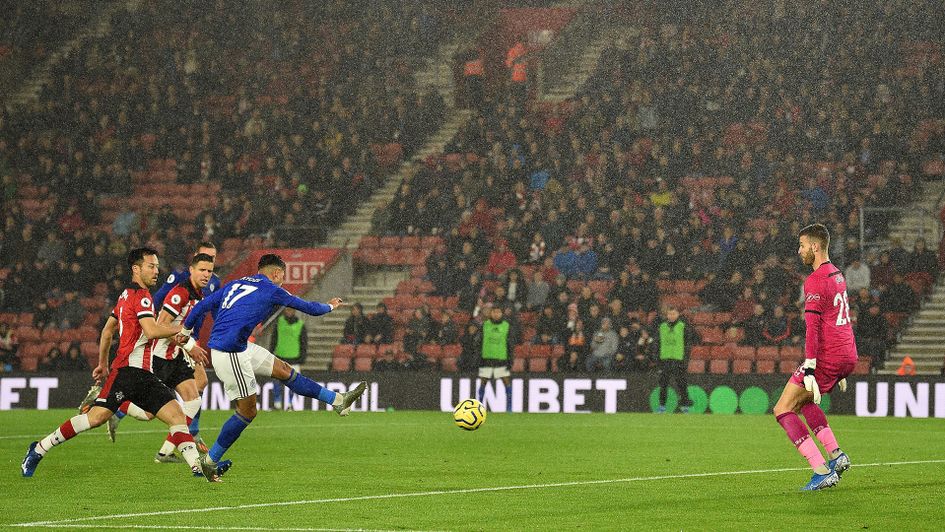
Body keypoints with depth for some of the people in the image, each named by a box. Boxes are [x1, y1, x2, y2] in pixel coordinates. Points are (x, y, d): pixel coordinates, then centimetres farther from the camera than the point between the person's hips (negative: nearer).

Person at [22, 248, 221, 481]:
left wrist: (103, 363, 34)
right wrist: (181, 329, -7)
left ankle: (198, 466, -15)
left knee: (177, 414, -3)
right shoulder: (140, 296, -7)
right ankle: (39, 449, -4)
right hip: (129, 370, -10)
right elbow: (151, 331, -20)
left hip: (144, 375, 10)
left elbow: (107, 330, 29)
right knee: (97, 416, -15)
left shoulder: (127, 295, 22)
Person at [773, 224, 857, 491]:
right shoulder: (837, 275, 17)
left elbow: (813, 327, -20)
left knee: (783, 410, -3)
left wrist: (809, 370, -23)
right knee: (803, 400, 28)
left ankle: (822, 471, -12)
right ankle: (836, 454, 14)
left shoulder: (815, 281, -13)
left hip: (827, 357, -9)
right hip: (848, 355, 9)